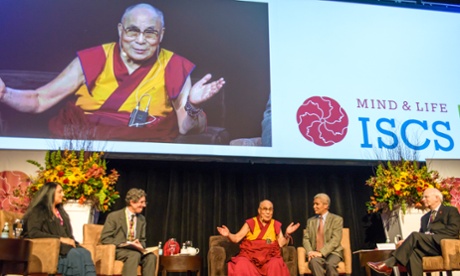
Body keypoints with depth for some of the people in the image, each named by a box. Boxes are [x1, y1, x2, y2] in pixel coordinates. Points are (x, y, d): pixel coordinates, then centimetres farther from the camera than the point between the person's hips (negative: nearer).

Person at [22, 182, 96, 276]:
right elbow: (33, 233, -14)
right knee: (75, 255, -35)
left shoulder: (60, 211, 25)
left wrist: (70, 241, -2)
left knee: (85, 253, -28)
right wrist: (60, 239, -18)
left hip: (65, 246, 6)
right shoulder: (38, 211, 1)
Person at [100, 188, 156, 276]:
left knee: (151, 257, -28)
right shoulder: (114, 216, -1)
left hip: (135, 250, 5)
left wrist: (140, 245, -7)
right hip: (117, 250, -4)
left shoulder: (142, 219, 15)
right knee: (135, 254, -37)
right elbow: (105, 239, -7)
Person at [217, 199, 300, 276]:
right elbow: (236, 238, 3)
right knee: (242, 265, -33)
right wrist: (228, 235, -17)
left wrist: (287, 234, -11)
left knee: (276, 264, -31)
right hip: (249, 256, -1)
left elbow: (281, 243, 6)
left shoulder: (275, 225, 13)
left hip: (269, 257, 2)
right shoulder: (250, 223, 6)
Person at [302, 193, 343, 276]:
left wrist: (321, 252, -21)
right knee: (314, 261, -33)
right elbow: (306, 239, 8)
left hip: (332, 252, -2)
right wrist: (310, 252, -13)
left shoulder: (337, 219, 1)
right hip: (315, 253, 2)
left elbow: (335, 240, -10)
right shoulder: (310, 220, 14)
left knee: (330, 264, -36)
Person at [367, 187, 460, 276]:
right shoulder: (425, 217, 31)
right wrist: (406, 241, -2)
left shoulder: (451, 210, 14)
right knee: (413, 251, -31)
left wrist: (432, 234, -12)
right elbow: (422, 235, 19)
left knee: (415, 235, -30)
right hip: (428, 246, 5)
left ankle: (388, 264, -36)